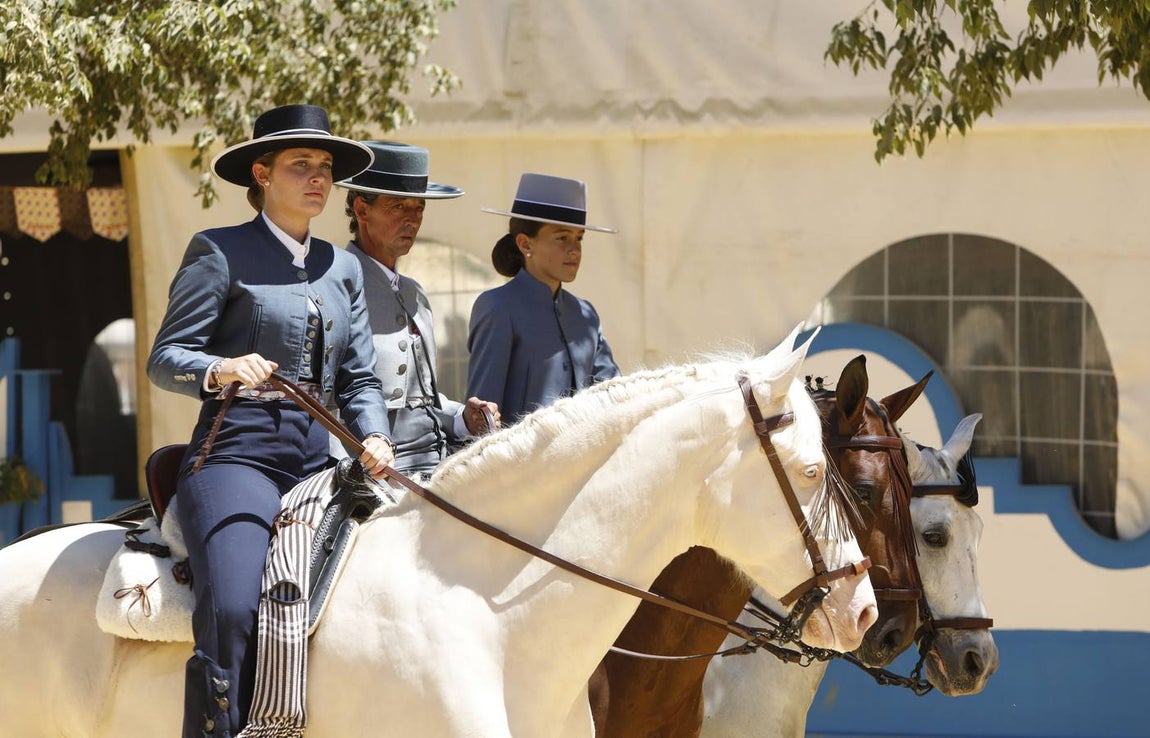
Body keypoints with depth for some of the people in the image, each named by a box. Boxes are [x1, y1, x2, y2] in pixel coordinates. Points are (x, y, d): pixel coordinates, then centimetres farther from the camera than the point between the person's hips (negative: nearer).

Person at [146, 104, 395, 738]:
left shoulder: (342, 268, 20)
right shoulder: (220, 252, 4)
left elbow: (359, 376, 18)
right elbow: (165, 358, -1)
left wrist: (373, 437, -2)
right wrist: (223, 369, -22)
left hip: (318, 464, 6)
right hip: (238, 453, -6)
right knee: (232, 611, -26)